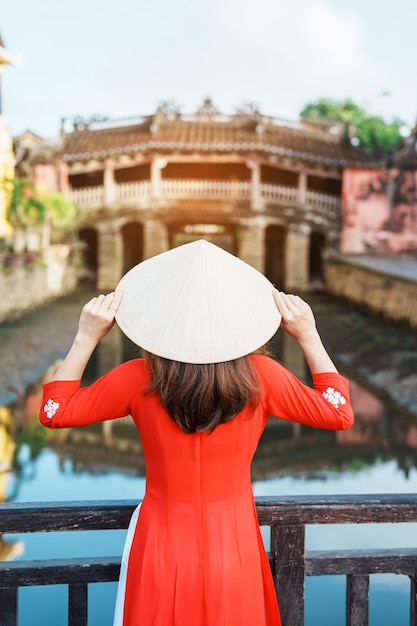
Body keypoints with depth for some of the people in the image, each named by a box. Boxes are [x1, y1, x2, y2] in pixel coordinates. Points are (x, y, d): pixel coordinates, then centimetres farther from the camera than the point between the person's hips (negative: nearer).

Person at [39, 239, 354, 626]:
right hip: (234, 554, 1)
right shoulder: (260, 377, -17)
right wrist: (308, 337, -3)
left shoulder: (140, 379, -19)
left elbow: (54, 412, -5)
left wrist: (86, 339, -6)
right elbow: (339, 413, -2)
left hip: (163, 555, 0)